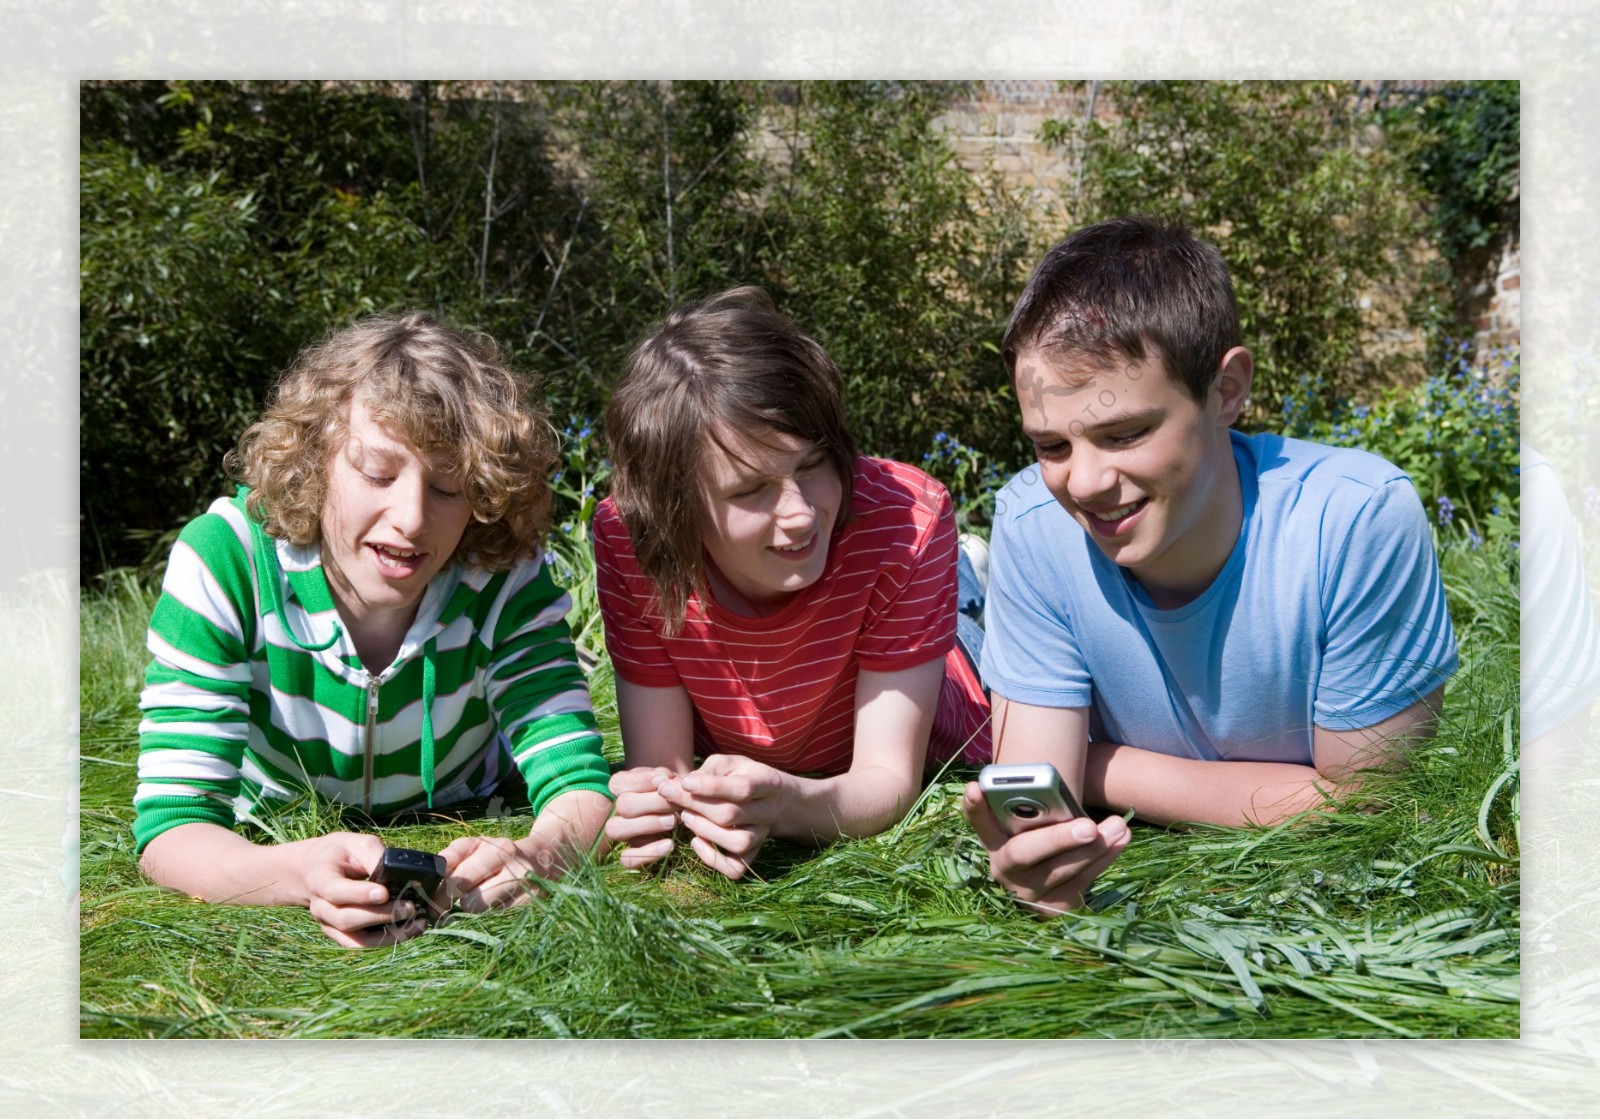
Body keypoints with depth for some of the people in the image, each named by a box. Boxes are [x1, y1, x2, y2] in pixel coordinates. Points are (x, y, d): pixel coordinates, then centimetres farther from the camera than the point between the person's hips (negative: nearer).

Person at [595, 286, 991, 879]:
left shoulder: (909, 519, -33)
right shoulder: (628, 540, -29)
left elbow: (889, 780, -30)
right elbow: (660, 764, -23)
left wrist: (787, 806, -53)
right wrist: (661, 805, -49)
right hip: (739, 778, 1)